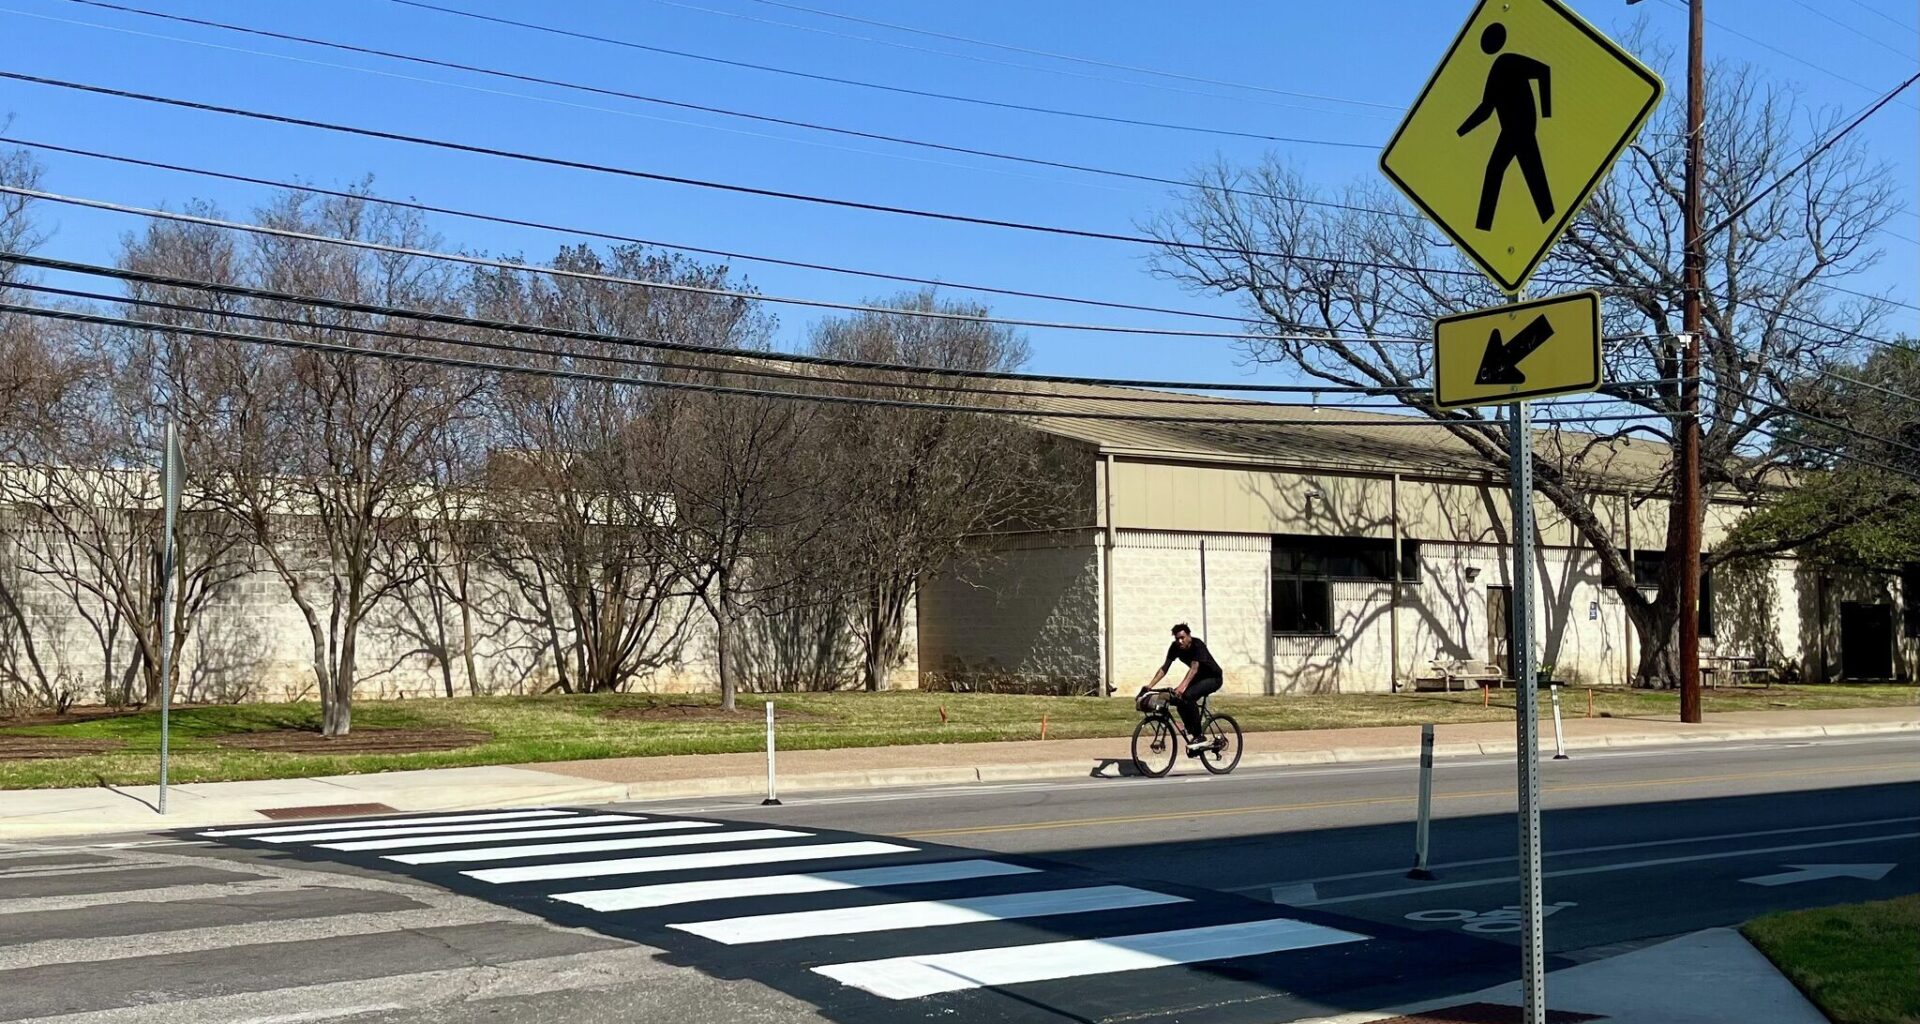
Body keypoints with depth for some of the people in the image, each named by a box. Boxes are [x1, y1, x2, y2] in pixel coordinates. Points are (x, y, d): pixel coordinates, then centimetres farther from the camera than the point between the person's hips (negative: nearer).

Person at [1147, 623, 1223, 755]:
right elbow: (1164, 668, -11)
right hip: (1199, 678, 7)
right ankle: (1192, 735, 0)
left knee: (1187, 695, -29)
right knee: (1179, 699, -14)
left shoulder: (1197, 645, -28)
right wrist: (1149, 686, -22)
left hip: (1214, 678, -7)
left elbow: (1194, 668, -40)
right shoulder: (1175, 647, -11)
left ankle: (1199, 737, -24)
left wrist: (1182, 687, -53)